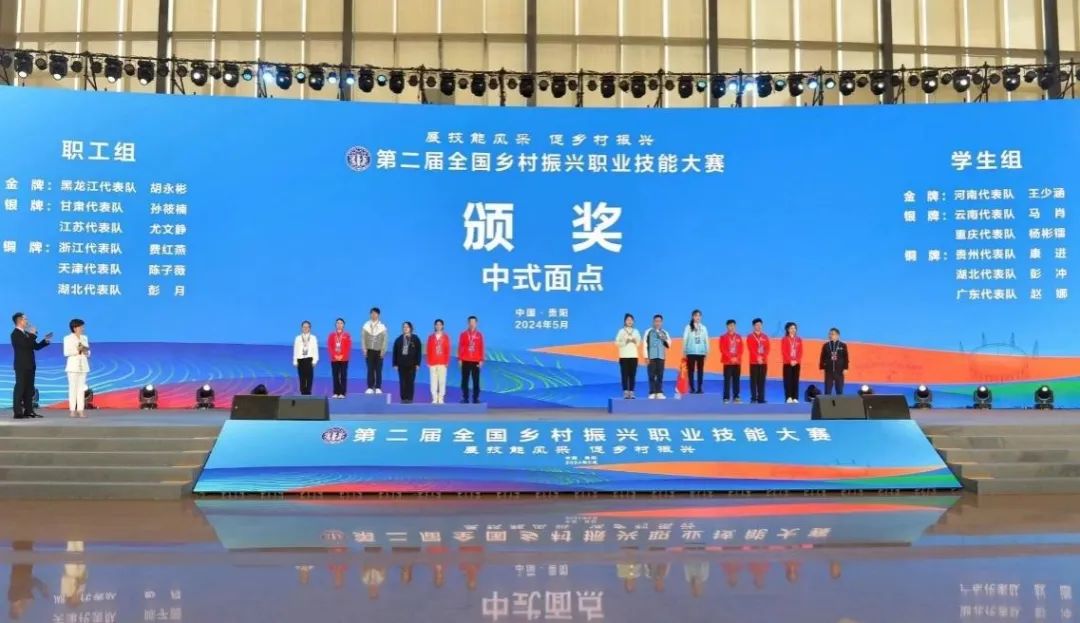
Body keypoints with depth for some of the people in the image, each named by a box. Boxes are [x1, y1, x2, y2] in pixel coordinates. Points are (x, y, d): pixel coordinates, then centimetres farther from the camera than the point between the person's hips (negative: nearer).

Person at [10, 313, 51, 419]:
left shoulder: (26, 334, 16)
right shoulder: (15, 333, -10)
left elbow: (36, 346, 19)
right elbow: (26, 344, -24)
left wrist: (46, 341, 7)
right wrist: (33, 335, -13)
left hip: (29, 365, 9)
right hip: (22, 366, -9)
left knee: (29, 389, 9)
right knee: (20, 388, -8)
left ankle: (28, 411, 13)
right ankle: (18, 412, -8)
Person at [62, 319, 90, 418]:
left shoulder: (84, 338, 13)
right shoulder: (67, 338, -1)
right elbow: (66, 352, -9)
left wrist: (85, 350, -8)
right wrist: (77, 350, -18)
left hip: (83, 365, 5)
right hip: (73, 365, -4)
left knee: (81, 388, 2)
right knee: (73, 388, -6)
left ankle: (80, 410, 1)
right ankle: (73, 410, -5)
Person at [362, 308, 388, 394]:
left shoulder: (382, 326, 0)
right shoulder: (366, 325, 3)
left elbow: (384, 339, 0)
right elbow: (363, 338, 3)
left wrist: (383, 351, -5)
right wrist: (364, 349, -3)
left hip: (379, 351, -1)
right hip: (369, 350, 1)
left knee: (378, 370, 1)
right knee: (370, 369, 0)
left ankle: (378, 388, 5)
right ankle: (370, 388, 4)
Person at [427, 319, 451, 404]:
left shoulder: (446, 337, 6)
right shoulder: (431, 337, 9)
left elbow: (448, 350, 3)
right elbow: (428, 350, 7)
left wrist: (447, 362, -3)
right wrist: (428, 362, 1)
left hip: (442, 363, -1)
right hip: (433, 363, 1)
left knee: (442, 381, -3)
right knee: (433, 381, -2)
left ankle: (441, 399, 0)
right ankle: (434, 399, 0)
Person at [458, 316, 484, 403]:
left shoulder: (479, 335, 5)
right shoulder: (463, 334, 4)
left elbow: (481, 348, 4)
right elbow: (460, 347, 3)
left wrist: (481, 360, -2)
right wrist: (459, 359, -3)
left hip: (476, 361, 0)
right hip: (465, 361, 0)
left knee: (476, 380, 0)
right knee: (465, 380, 1)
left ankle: (475, 398, 5)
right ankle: (465, 398, 7)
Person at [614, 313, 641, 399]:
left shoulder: (636, 331, 11)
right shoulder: (621, 331, 2)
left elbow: (639, 344, 11)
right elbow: (617, 343, -3)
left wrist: (635, 341, -8)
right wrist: (625, 342, -16)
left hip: (634, 356, 3)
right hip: (624, 356, -2)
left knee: (632, 375, -2)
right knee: (625, 375, -6)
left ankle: (631, 392, 0)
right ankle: (625, 393, -5)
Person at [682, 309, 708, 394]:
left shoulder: (703, 328, 8)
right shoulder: (688, 327, 2)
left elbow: (706, 340, 9)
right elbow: (685, 339, 1)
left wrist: (707, 351, 6)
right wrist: (684, 351, -3)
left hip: (701, 352, 2)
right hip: (691, 352, -2)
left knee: (700, 370, 3)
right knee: (691, 370, -1)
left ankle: (699, 388, 7)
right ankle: (692, 388, 4)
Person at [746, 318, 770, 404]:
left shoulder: (765, 336, 13)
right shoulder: (750, 336, 2)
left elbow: (767, 348, 6)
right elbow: (750, 348, -8)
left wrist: (763, 358, -10)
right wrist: (757, 357, -18)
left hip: (764, 361, 3)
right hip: (754, 361, -3)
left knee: (762, 380, 4)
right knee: (754, 380, -3)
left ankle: (761, 398, 6)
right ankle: (753, 398, -1)